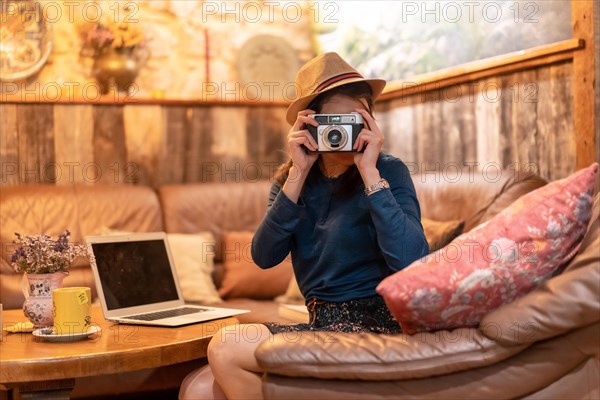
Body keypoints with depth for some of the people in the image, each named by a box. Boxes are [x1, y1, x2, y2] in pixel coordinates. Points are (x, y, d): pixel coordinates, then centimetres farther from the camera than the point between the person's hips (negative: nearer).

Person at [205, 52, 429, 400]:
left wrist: (370, 173, -22)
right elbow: (264, 256, -8)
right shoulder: (292, 180, 7)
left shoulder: (389, 172, -8)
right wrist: (299, 173, -13)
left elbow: (412, 263, -24)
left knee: (227, 348, -15)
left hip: (376, 323, -5)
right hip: (324, 324, 6)